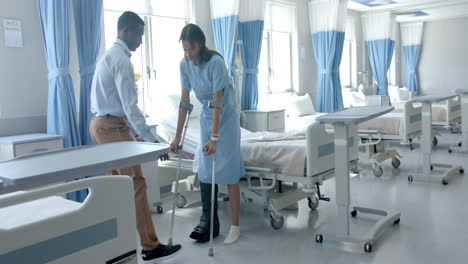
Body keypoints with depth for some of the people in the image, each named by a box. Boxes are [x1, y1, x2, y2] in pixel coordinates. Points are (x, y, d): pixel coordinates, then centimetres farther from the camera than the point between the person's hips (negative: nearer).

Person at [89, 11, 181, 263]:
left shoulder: (108, 55, 16)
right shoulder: (121, 59, -16)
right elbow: (130, 106, -23)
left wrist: (133, 134, 20)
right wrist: (151, 139, -23)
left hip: (101, 124, 10)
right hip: (113, 127, -10)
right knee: (136, 185, -7)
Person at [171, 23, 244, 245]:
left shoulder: (215, 62, -24)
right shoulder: (185, 64, -7)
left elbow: (217, 101, -27)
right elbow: (184, 100, -4)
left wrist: (215, 137, -29)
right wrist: (178, 135, -4)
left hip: (226, 116, -5)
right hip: (206, 116, 6)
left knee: (228, 169, -6)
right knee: (205, 169, 4)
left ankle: (235, 226, 3)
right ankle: (208, 222, 14)